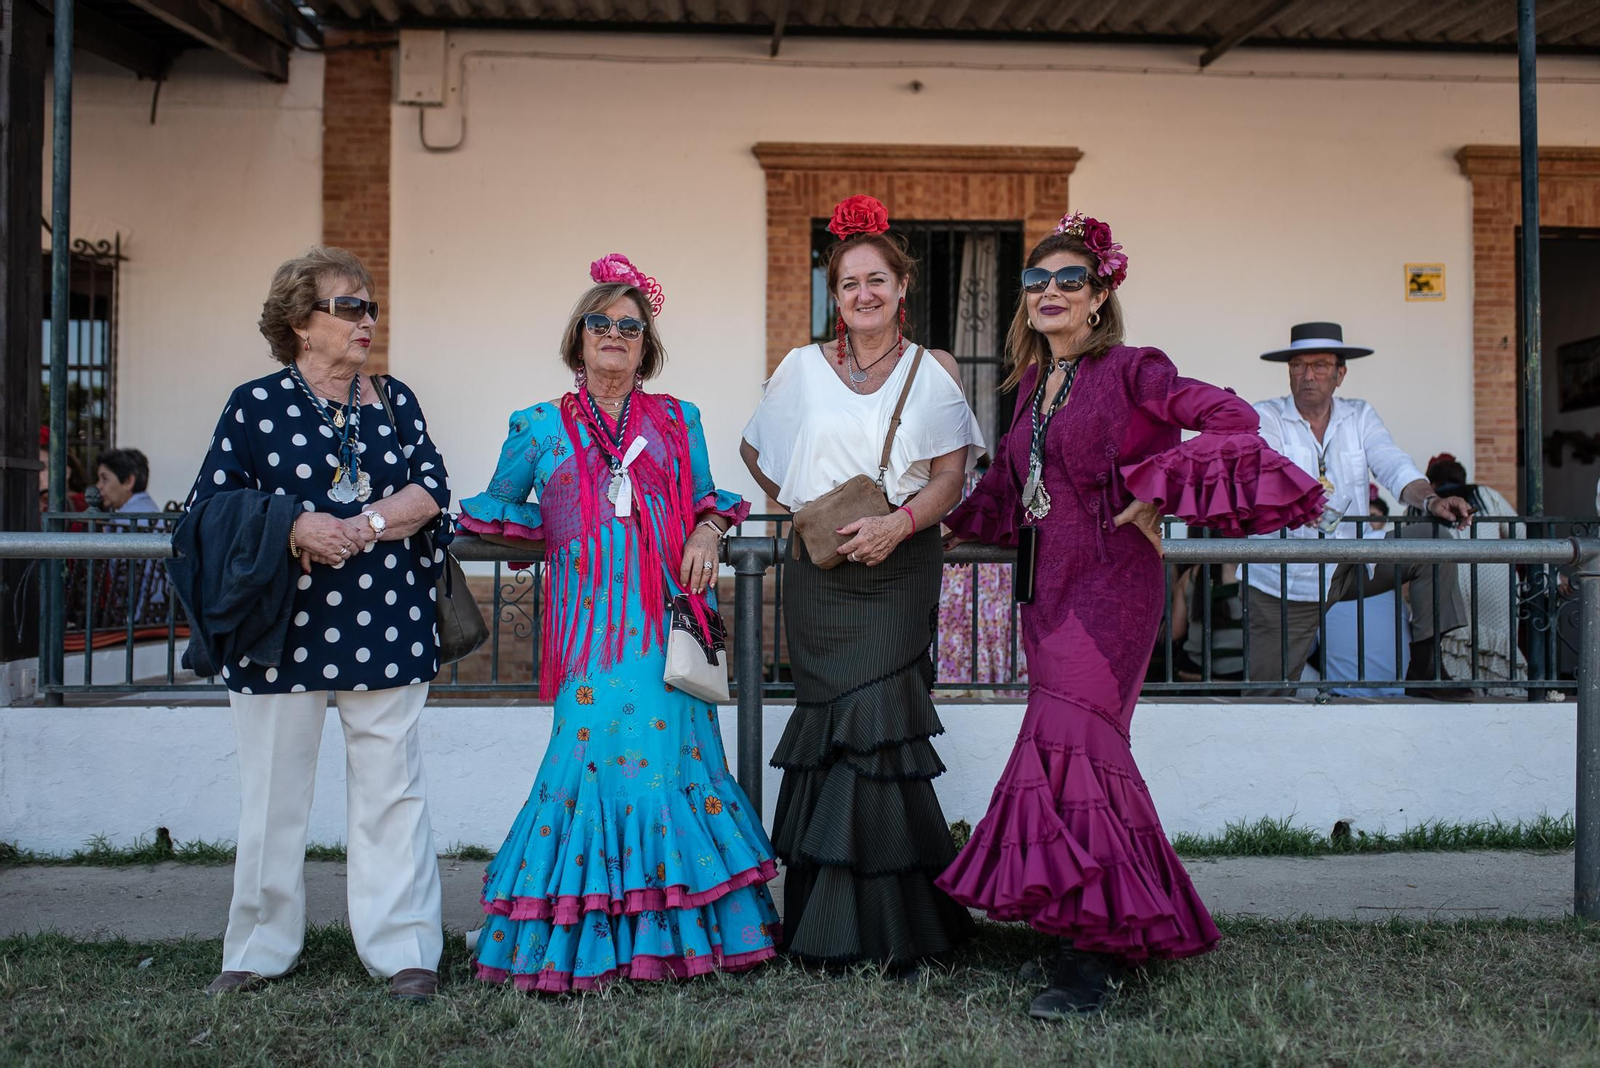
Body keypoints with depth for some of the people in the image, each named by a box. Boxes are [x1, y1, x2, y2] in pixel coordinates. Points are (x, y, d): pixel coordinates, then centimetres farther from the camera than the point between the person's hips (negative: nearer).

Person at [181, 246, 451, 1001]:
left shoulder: (393, 400, 12)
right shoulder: (255, 405, 4)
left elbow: (431, 487, 2)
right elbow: (208, 506, 1)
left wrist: (362, 526, -15)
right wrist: (296, 525, -15)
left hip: (385, 623, 2)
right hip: (283, 627, -1)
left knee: (391, 787, 2)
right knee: (272, 791, 6)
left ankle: (403, 948, 10)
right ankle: (259, 948, 21)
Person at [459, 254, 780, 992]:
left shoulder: (677, 421, 15)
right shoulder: (541, 427, 11)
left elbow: (706, 499, 23)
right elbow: (493, 506, 22)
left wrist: (709, 530, 2)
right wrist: (558, 529, 9)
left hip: (666, 621, 2)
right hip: (589, 621, -1)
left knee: (674, 751, -2)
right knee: (595, 752, -8)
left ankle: (673, 932, 11)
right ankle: (583, 941, 4)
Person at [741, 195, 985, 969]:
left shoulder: (932, 372, 7)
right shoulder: (803, 369, 11)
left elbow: (952, 472, 0)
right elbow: (756, 450, 22)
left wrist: (899, 521, -17)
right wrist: (803, 507, 10)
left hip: (900, 570, -1)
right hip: (820, 574, 1)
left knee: (877, 728, -9)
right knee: (838, 727, -1)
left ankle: (889, 924, 4)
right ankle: (830, 926, 8)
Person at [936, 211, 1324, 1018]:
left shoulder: (1130, 371, -5)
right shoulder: (1032, 384, 16)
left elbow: (1233, 418, -13)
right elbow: (1007, 478, 31)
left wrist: (1156, 487, -14)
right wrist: (956, 527, 35)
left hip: (1111, 580, -7)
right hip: (1051, 581, 7)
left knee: (1069, 735, -15)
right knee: (1081, 743, 7)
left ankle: (1089, 960, -10)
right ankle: (1114, 929, 19)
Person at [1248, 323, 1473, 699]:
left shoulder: (1360, 417, 8)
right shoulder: (1264, 418, -4)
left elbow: (1395, 468, -6)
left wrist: (1431, 501, -28)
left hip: (1353, 562, 4)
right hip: (1286, 580, -3)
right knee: (1265, 695, -6)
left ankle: (1425, 665, -10)